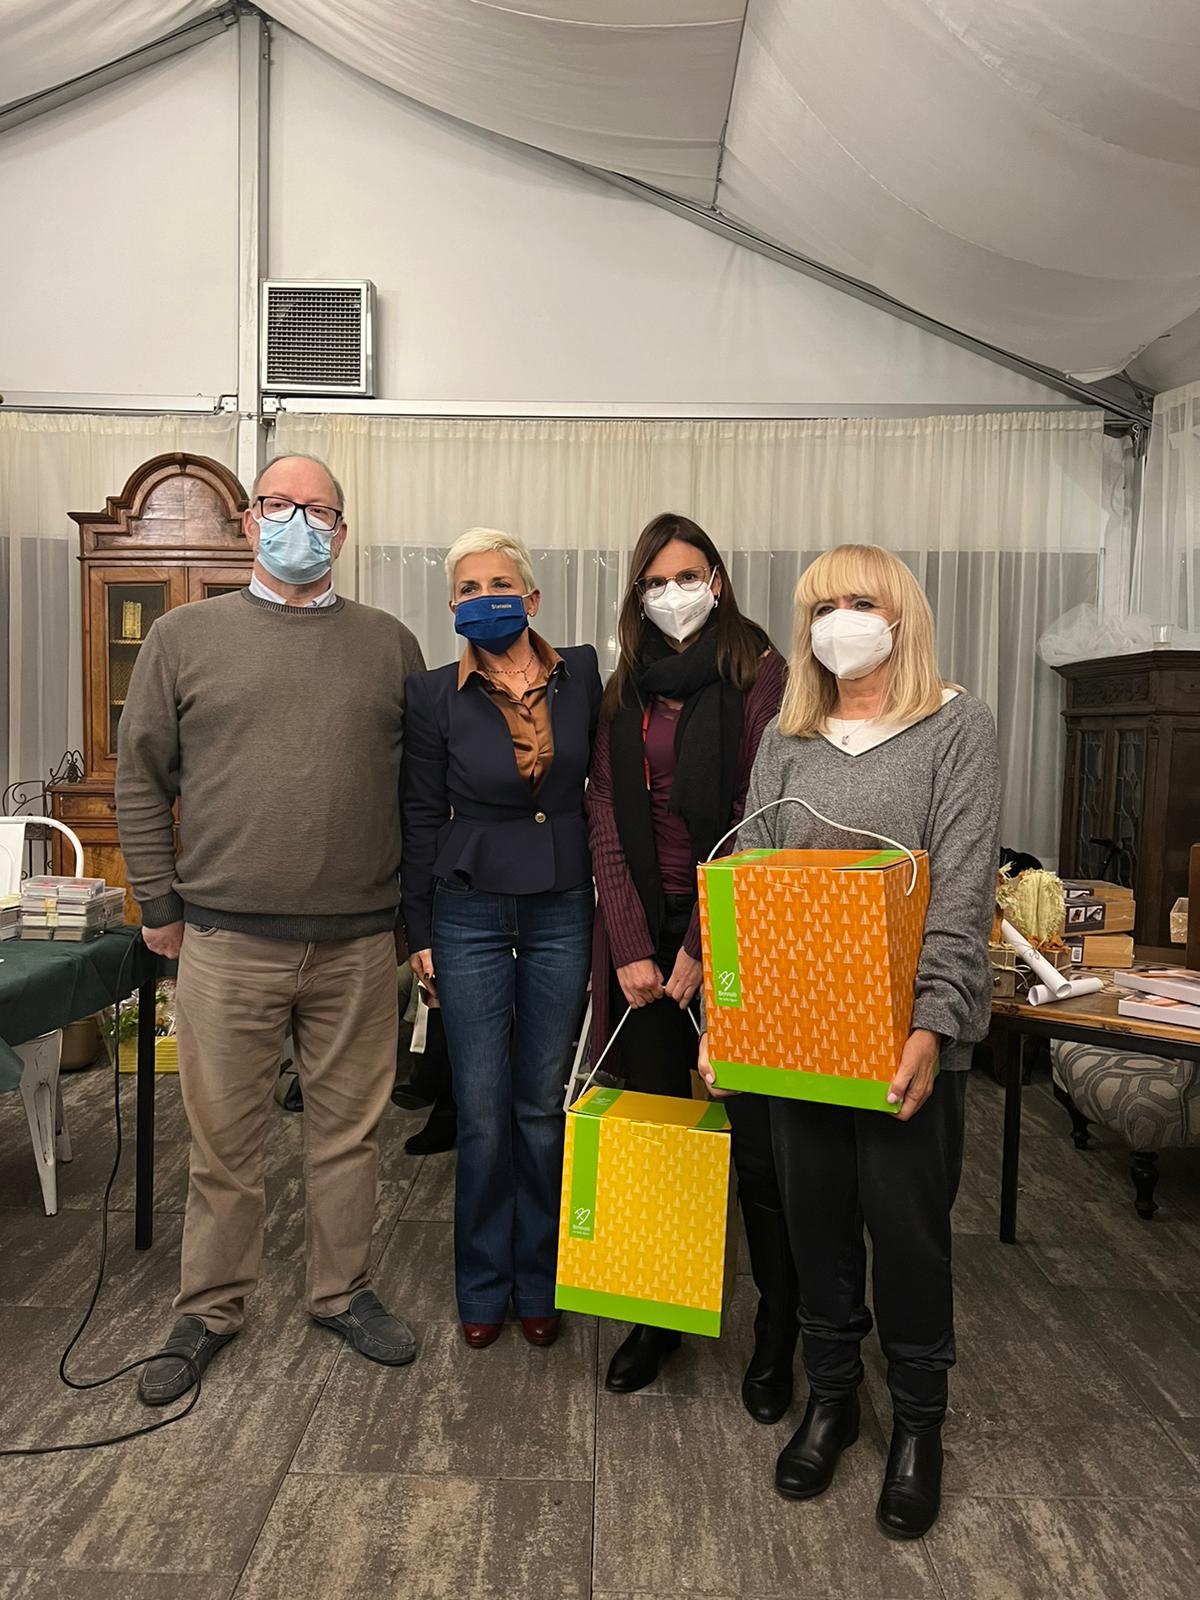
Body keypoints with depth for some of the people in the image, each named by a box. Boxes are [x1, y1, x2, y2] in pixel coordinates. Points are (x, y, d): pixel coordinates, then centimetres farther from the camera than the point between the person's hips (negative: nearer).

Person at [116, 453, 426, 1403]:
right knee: (223, 1138, 11)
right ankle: (211, 1310, 31)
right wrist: (160, 904, 4)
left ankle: (343, 1292, 33)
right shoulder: (185, 637, 4)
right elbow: (141, 778, 6)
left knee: (349, 1129, 13)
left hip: (358, 943, 1)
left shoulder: (390, 645, 7)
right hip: (227, 941, -1)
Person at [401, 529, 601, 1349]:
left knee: (544, 1106, 11)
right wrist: (419, 934, 1)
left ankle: (538, 1282, 29)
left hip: (564, 913, 1)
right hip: (471, 914, -1)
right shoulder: (436, 697, -3)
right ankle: (484, 1285, 26)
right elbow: (422, 820, 1)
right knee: (483, 1111, 6)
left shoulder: (583, 676, 0)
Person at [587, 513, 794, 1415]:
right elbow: (609, 822, 5)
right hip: (642, 932, 4)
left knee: (758, 1140, 2)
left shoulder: (760, 675, -2)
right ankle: (657, 1316, 25)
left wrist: (703, 945, -11)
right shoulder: (627, 692, 12)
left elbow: (758, 824, -8)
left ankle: (777, 1338, 20)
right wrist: (630, 946, -5)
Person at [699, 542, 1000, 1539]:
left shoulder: (959, 730, -3)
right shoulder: (787, 742, 8)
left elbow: (962, 893, -11)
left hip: (908, 1030, -3)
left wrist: (933, 1023, -20)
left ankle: (919, 1420, 32)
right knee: (816, 1221, 14)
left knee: (908, 1225, 8)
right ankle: (832, 1396, 36)